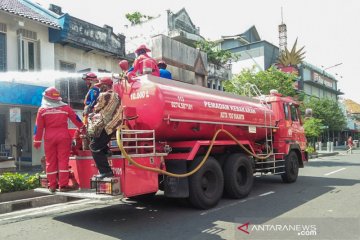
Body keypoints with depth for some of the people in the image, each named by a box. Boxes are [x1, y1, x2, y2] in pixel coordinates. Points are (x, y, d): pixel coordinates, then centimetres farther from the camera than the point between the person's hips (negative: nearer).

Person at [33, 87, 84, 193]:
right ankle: (63, 185, 0)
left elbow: (38, 127, 0)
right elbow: (76, 119, 12)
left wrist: (37, 141, 6)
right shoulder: (65, 107, 1)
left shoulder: (42, 109, 0)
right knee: (63, 160, 1)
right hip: (63, 136, 0)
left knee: (50, 161, 9)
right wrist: (82, 127, 30)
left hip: (49, 138, 1)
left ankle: (52, 185, 14)